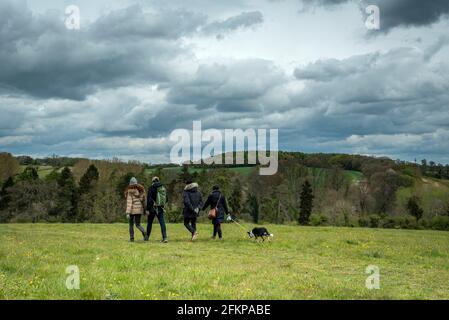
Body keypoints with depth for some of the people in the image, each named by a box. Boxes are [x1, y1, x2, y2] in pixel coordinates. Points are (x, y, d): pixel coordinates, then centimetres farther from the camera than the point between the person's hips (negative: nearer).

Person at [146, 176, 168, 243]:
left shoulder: (152, 188, -8)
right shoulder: (163, 188, 7)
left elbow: (149, 199, -13)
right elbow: (166, 199, 12)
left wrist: (147, 209, -11)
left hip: (153, 208, -3)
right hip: (161, 208, 3)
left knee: (150, 223, 12)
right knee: (162, 222, -2)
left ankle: (147, 237, 23)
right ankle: (165, 237, -13)